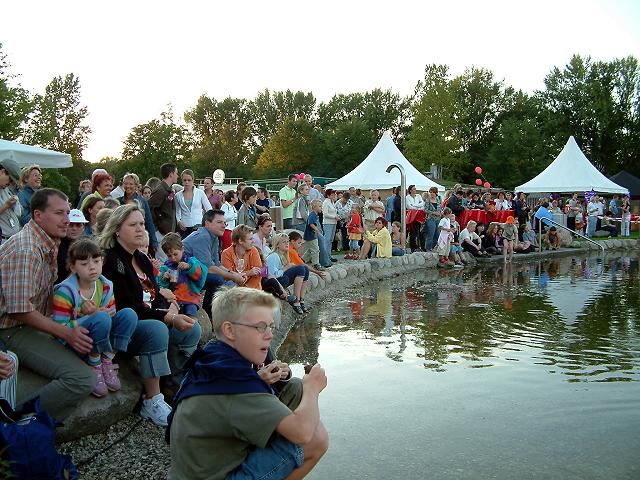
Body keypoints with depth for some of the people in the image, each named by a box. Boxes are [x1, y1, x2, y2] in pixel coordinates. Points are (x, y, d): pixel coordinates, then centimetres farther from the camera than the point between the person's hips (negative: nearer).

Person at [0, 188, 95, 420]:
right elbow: (21, 311, -25)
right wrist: (66, 333, -22)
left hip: (36, 323, 11)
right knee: (82, 379, -25)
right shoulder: (25, 249, -22)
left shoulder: (49, 245, 11)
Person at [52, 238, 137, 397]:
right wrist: (91, 317, -25)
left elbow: (112, 315, 2)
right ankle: (94, 365, -12)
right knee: (101, 318, -34)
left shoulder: (106, 287, 0)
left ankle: (107, 361, -5)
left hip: (101, 339, 6)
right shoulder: (65, 292, -17)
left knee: (129, 314, -16)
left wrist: (96, 312, -20)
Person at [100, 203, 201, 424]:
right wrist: (168, 318, -24)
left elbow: (155, 296, 17)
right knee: (157, 329, -34)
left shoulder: (142, 259, 14)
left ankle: (173, 389, 2)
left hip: (149, 321, 9)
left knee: (192, 328, -8)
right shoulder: (110, 260, -14)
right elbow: (124, 307, -20)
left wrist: (170, 307, -7)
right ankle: (152, 402, -24)